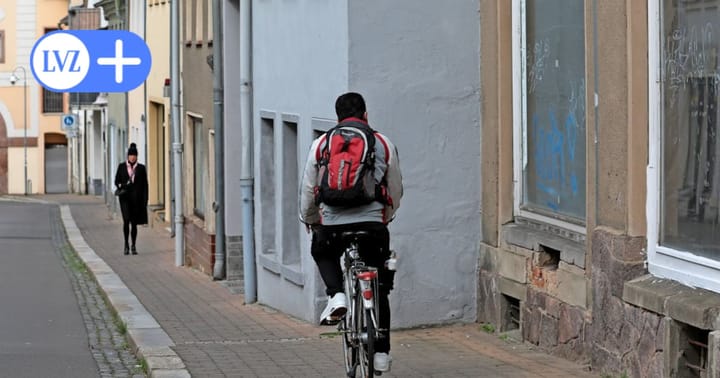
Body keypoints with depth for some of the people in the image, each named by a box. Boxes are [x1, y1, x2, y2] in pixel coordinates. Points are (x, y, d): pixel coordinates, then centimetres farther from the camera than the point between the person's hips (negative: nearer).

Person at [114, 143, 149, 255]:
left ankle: (133, 246, 15)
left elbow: (145, 185, 5)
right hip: (125, 197, 0)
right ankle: (126, 245, -3)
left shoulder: (141, 168, 5)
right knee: (126, 220, -14)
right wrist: (121, 186, -11)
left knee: (134, 222, 3)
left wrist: (145, 200, -1)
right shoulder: (122, 166, 7)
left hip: (137, 198, 0)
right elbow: (117, 181, 12)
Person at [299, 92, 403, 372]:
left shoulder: (321, 145, 8)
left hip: (332, 224, 0)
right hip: (373, 224, 0)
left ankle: (336, 295, 7)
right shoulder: (384, 145, 9)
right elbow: (396, 192, 15)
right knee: (378, 288, 14)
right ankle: (381, 352, 12)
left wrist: (310, 221, 29)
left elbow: (308, 190, 12)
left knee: (322, 252, 34)